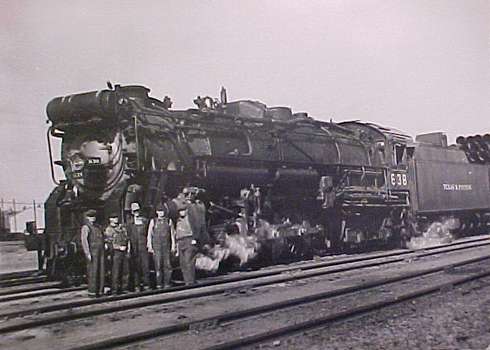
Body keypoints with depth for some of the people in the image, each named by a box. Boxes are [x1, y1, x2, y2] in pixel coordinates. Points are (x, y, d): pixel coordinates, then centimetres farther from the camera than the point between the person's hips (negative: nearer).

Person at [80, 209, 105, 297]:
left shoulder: (97, 227, 21)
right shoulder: (86, 227, -3)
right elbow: (84, 240, -12)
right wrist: (87, 253, -20)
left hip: (101, 251, 7)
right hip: (92, 252, -7)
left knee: (101, 271, 5)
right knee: (92, 272, -7)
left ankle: (100, 291, 10)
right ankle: (92, 292, -3)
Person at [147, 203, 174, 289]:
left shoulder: (168, 221, 8)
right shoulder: (153, 221, 6)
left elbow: (172, 234, 10)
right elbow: (149, 234, 6)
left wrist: (173, 245, 4)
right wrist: (149, 246, 0)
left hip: (166, 246, 1)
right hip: (156, 246, -1)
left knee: (167, 265, -3)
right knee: (158, 265, -3)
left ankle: (167, 283, 5)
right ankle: (159, 284, 4)